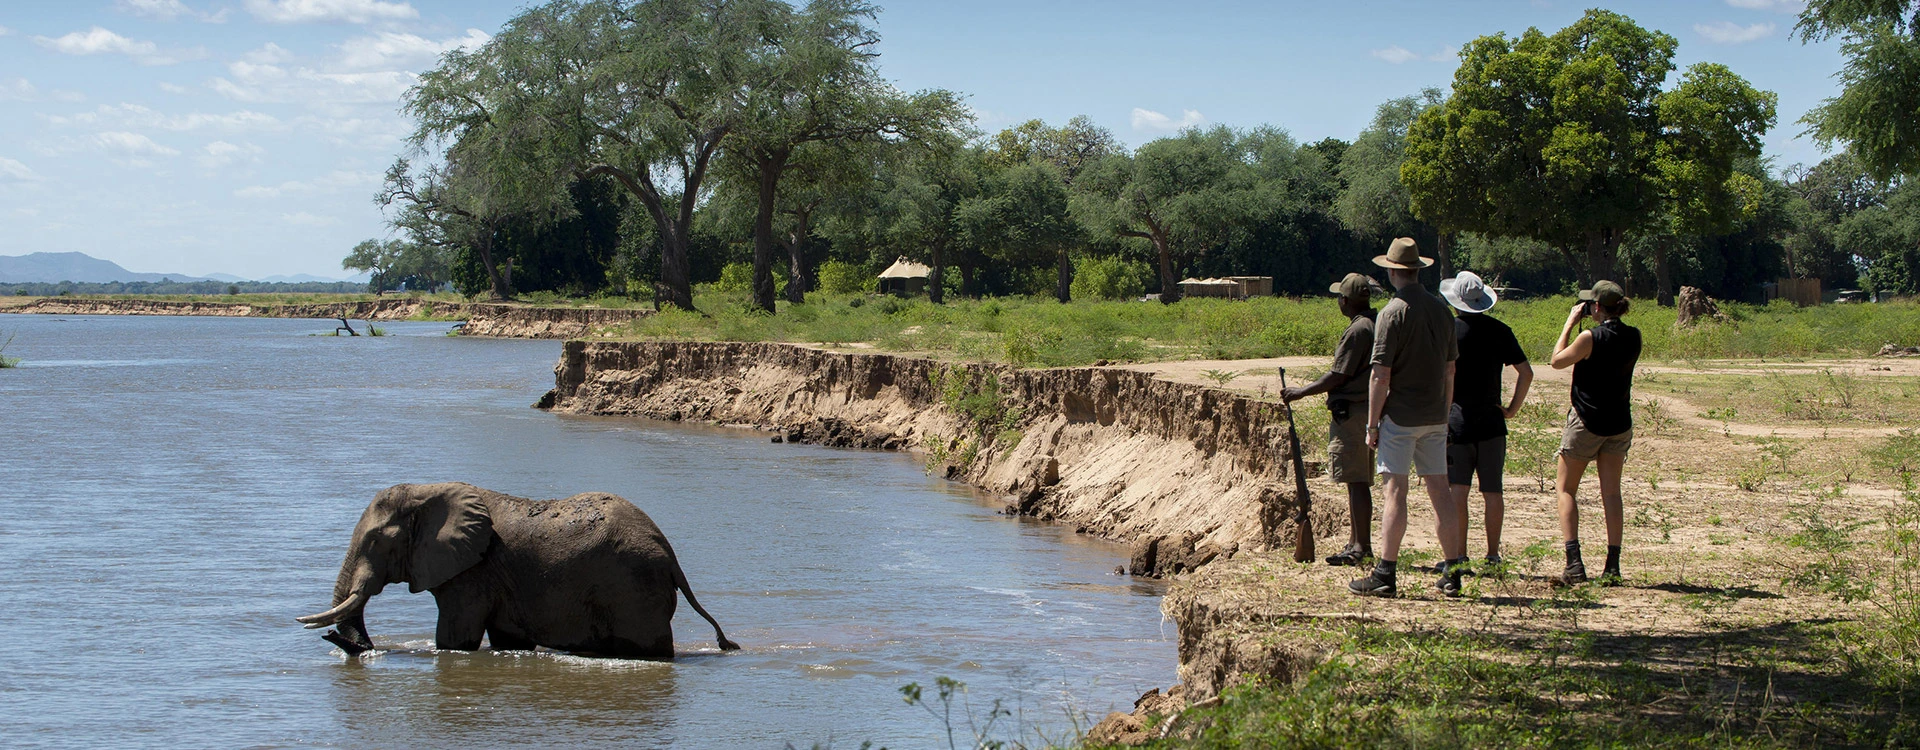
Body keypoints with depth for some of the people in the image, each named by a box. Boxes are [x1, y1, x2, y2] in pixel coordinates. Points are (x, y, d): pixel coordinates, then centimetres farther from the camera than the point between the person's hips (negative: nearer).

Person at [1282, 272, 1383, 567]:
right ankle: (1356, 542, 21)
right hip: (1369, 409, 10)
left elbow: (1338, 376, -16)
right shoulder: (1379, 324, 12)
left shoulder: (1358, 330, -16)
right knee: (1358, 481, 15)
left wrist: (1302, 392, -5)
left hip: (1351, 412, -10)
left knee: (1356, 481, -8)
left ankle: (1361, 547, -8)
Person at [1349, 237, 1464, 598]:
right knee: (1440, 489, 9)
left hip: (1400, 416, -6)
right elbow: (1450, 370, 14)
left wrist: (1372, 424, -8)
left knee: (1395, 491, -6)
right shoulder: (1442, 310, 8)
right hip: (1434, 417, 6)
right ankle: (1452, 573, 12)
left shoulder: (1393, 313, -12)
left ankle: (1385, 574, -7)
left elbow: (1381, 376, -14)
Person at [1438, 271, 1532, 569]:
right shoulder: (1499, 330, 4)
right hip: (1491, 419, 3)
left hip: (1457, 418, -3)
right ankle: (1493, 553, 9)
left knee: (1457, 488, -2)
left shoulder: (1449, 329, -7)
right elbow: (1526, 372, 2)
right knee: (1492, 490, 7)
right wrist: (1512, 408, 8)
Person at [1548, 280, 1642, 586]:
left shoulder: (1591, 338, -18)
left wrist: (1570, 324, 0)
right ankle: (1612, 568, 3)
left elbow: (1557, 360, -5)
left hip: (1587, 421, -5)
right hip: (1620, 423, 5)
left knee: (1565, 489, 5)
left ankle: (1574, 564, -8)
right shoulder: (1633, 337, 0)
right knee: (1611, 493, 9)